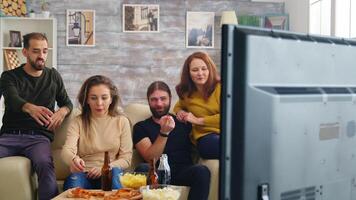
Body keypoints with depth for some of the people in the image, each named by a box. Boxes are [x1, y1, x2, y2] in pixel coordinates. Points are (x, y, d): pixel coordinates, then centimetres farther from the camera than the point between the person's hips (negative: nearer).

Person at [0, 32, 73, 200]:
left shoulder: (53, 76, 17)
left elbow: (67, 102, 24)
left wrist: (62, 111, -5)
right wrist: (30, 108, -40)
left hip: (39, 137, 0)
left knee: (45, 165, -35)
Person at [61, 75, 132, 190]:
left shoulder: (122, 121, 8)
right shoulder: (78, 122, 5)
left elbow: (126, 158, 3)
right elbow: (67, 150, -13)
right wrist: (73, 159, -38)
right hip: (83, 173, 0)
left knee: (114, 172, -34)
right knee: (73, 181, -34)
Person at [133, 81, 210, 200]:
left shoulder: (183, 122, 20)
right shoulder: (141, 127, 12)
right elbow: (151, 159, -3)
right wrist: (164, 133, -14)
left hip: (183, 172, 2)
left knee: (202, 171, -30)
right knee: (142, 169, -33)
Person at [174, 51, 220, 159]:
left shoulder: (220, 88, 4)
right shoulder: (186, 94, 18)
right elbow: (178, 106, 42)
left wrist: (198, 120, -2)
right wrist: (180, 111, 16)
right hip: (205, 137, 0)